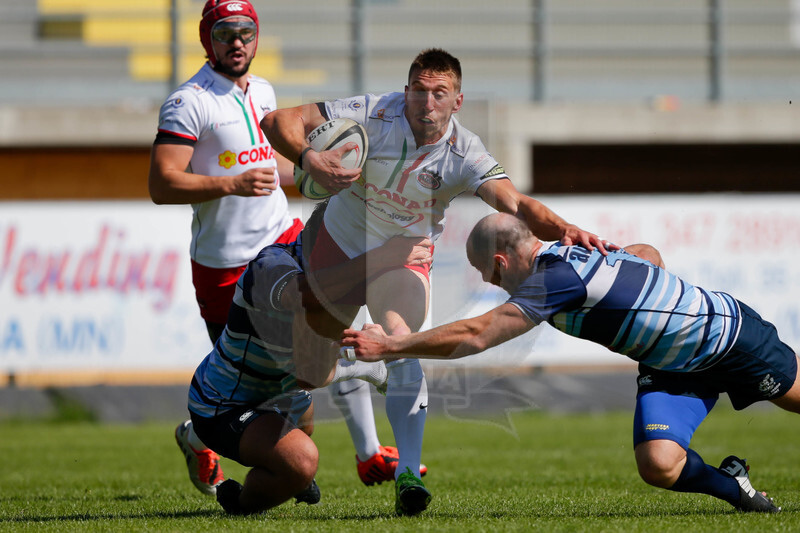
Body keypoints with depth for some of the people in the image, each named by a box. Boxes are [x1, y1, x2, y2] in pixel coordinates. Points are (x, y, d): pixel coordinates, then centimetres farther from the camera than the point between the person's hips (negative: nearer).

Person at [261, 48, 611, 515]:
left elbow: (516, 203, -36)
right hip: (341, 241, 1)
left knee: (403, 350, -23)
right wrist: (307, 158, -45)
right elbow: (280, 121, -24)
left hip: (405, 259, -1)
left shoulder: (464, 155, -23)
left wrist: (563, 229, -56)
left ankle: (408, 472, -27)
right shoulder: (375, 114, -25)